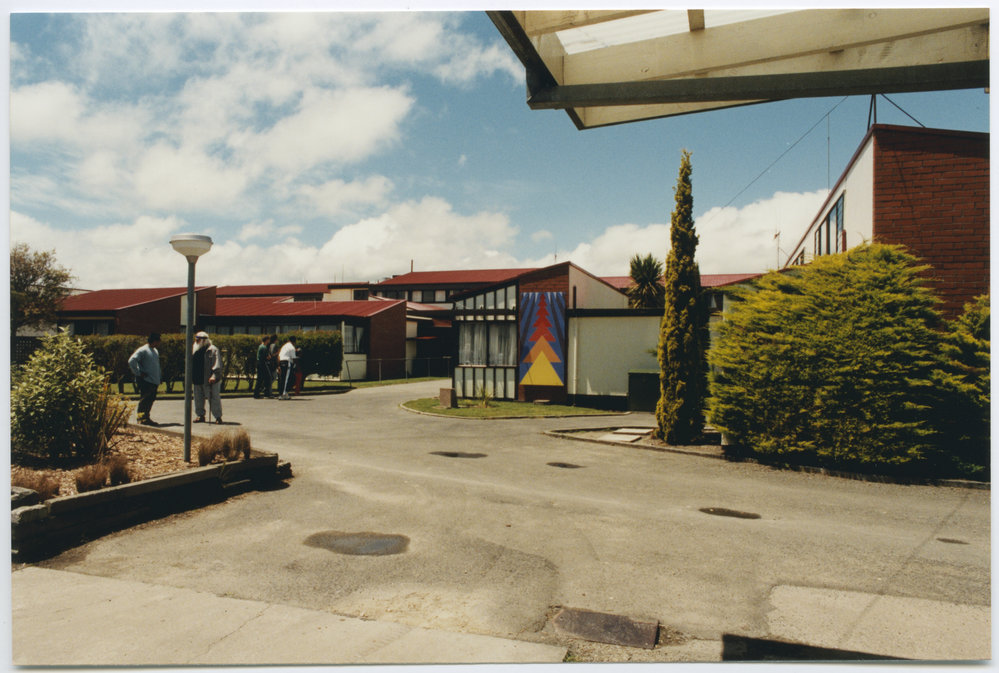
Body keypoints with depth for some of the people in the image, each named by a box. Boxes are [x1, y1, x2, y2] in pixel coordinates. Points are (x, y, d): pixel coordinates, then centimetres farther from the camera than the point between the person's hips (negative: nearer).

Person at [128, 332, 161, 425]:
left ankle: (146, 417, 16)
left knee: (151, 400, 9)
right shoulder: (142, 350, -9)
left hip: (154, 382, 8)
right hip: (145, 381, -8)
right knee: (144, 400, -6)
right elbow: (131, 361, -19)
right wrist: (138, 373, -15)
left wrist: (158, 380, 20)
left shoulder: (156, 351, 18)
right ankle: (142, 418, 1)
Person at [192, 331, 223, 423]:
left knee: (214, 398, -4)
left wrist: (214, 376, -25)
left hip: (209, 380, -8)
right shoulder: (196, 350, 16)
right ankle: (201, 415, 23)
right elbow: (192, 365, 24)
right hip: (198, 380, 8)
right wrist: (191, 377, 18)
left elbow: (217, 364, -16)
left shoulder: (213, 350, -8)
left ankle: (218, 417, 2)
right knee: (198, 399, 12)